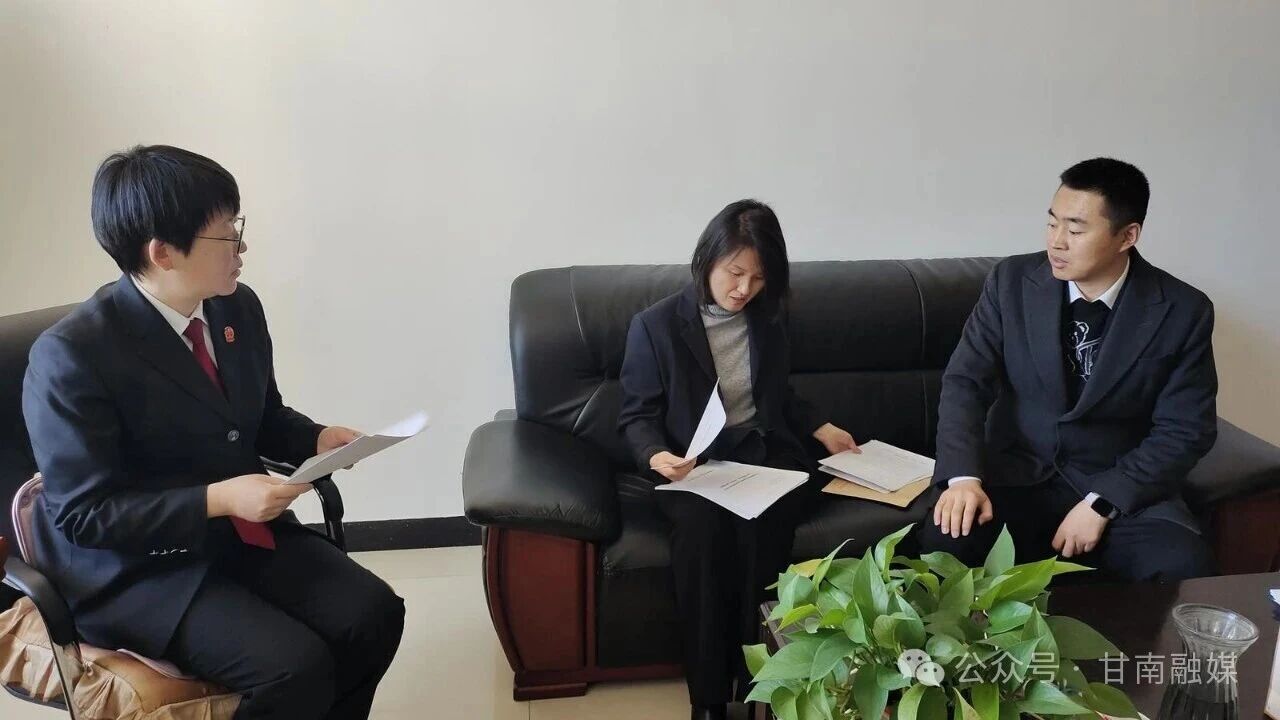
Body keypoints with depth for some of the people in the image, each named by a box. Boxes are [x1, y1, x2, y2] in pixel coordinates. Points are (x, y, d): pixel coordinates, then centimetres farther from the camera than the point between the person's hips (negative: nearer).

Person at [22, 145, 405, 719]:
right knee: (296, 667, -24)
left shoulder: (238, 308, 0)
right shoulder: (71, 355, -20)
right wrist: (217, 500, -27)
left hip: (244, 532, 7)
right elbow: (84, 515, -18)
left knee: (373, 614, -14)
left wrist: (316, 439, -5)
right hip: (136, 568, -6)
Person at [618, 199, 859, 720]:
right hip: (693, 467, -2)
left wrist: (820, 428, 11)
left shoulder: (771, 319, 11)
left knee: (761, 522, -32)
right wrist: (658, 456, -21)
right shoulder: (655, 325, -3)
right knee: (702, 524, -35)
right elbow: (637, 414, -1)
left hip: (765, 454, 3)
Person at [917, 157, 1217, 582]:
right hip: (1014, 471, 0)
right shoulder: (1012, 282, -5)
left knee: (1182, 566, -28)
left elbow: (1183, 431, -6)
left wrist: (1101, 503, -18)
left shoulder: (1183, 312, -7)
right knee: (944, 540, -28)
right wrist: (963, 477, -25)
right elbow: (965, 382, -8)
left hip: (1120, 484, 0)